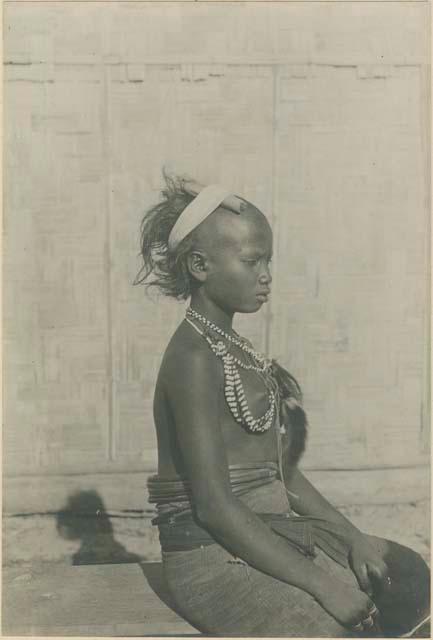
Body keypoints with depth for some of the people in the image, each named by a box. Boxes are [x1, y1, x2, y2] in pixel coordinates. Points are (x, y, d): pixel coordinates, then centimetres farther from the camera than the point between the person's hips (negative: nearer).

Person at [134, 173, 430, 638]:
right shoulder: (194, 356, -17)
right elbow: (214, 505, -21)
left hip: (267, 535, 9)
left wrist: (353, 538, 4)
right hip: (214, 558, -9)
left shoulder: (236, 350, 11)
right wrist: (319, 584, -18)